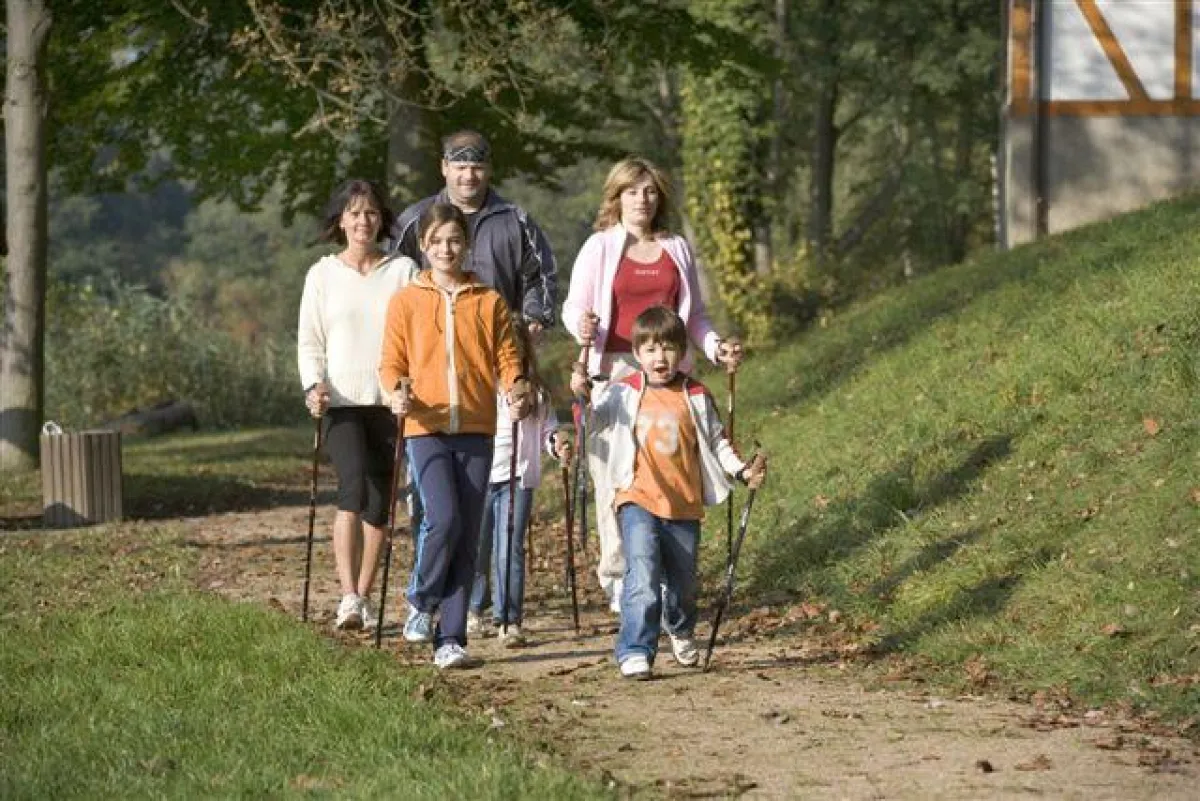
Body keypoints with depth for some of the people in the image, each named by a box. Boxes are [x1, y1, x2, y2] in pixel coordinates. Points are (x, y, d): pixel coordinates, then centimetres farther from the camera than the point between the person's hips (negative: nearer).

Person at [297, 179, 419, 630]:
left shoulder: (403, 271, 8)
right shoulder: (323, 274, 8)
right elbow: (309, 341, 8)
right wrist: (313, 386, -10)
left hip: (390, 402, 2)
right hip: (341, 402, -2)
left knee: (379, 501, 3)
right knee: (353, 487, -21)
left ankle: (362, 598, 15)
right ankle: (348, 597, -28)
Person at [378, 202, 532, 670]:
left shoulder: (489, 302, 9)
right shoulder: (406, 301, 6)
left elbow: (506, 357, 7)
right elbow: (392, 361, 4)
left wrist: (516, 389, -14)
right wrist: (398, 390, -17)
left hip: (475, 429, 2)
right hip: (426, 426, -2)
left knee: (467, 534, 1)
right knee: (443, 518, -19)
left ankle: (451, 638, 6)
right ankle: (421, 602, 8)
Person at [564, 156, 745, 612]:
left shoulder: (677, 250, 15)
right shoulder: (600, 247, 5)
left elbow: (694, 314, 20)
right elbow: (573, 307, 1)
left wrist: (715, 346, 3)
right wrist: (582, 328, -21)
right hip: (613, 370, -3)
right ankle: (618, 573, -1)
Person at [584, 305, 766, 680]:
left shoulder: (696, 397, 4)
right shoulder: (623, 393, 1)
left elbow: (716, 441, 11)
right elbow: (592, 423, -8)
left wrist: (742, 470, -1)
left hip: (685, 506, 3)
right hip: (638, 501, -2)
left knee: (683, 581, 16)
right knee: (642, 576, -20)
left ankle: (681, 631, 46)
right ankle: (635, 652, -18)